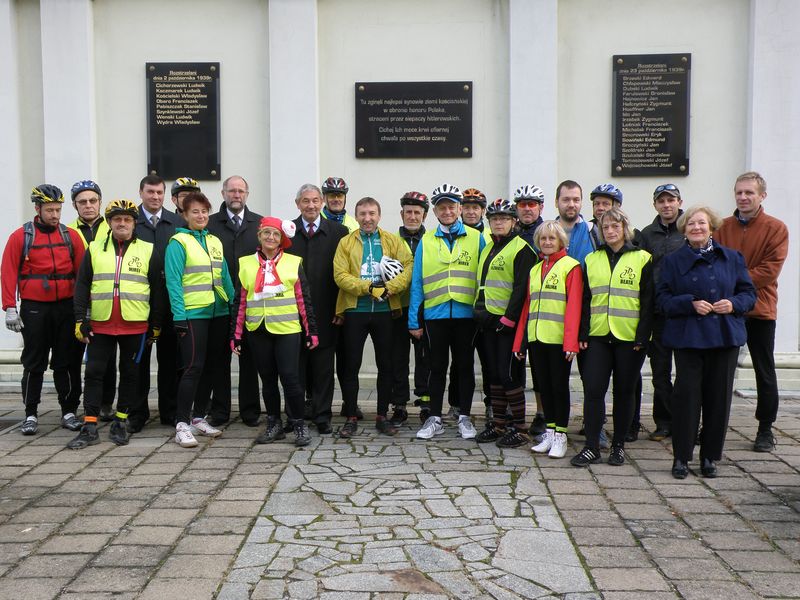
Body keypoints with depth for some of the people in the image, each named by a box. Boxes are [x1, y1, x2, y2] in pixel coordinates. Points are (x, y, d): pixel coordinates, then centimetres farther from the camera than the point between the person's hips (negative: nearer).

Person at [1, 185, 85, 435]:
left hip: (66, 308, 1)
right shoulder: (20, 236, -1)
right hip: (34, 308, -1)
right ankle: (30, 414, 14)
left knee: (66, 362, 7)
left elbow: (83, 272, 2)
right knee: (33, 364, 5)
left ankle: (69, 411, 15)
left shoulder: (71, 236, 4)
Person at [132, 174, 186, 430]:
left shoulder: (178, 223, 7)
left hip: (170, 299, 2)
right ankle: (137, 413, 15)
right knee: (139, 357, 6)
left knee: (170, 356, 7)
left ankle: (170, 411, 18)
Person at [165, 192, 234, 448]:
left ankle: (199, 417, 22)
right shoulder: (178, 242, -4)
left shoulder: (215, 242, 14)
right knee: (193, 367, -9)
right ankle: (182, 424, -2)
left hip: (218, 313, 6)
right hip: (192, 314, -6)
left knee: (211, 367, 10)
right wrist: (179, 316, -16)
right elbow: (173, 282, -10)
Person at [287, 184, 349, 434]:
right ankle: (295, 414, 18)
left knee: (323, 366, 4)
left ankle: (322, 416, 13)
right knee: (296, 364, 7)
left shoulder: (338, 232, 4)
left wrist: (340, 307, -4)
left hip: (324, 311, 0)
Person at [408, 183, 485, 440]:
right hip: (435, 314, 1)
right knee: (437, 367, 9)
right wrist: (414, 320, 0)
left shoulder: (476, 238, 3)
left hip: (466, 313, -1)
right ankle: (435, 418, 18)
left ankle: (464, 418, 19)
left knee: (465, 367, 8)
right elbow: (417, 282, 4)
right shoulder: (426, 241, 6)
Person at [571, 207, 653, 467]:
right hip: (598, 336, 3)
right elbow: (585, 300, 10)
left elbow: (648, 301, -2)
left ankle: (618, 445, 19)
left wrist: (642, 337, -9)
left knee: (624, 391, 7)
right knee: (593, 390, -3)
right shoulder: (592, 260, 11)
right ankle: (592, 446, 4)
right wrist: (582, 334, 2)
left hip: (629, 338, -2)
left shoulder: (642, 259, 1)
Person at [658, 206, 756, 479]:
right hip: (687, 338, -2)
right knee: (687, 394, -5)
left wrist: (733, 304, -10)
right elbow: (663, 300, 0)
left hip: (725, 337, 2)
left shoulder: (732, 258, 10)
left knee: (719, 396, 4)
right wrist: (691, 304, -16)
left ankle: (710, 457, 17)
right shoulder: (673, 261, 6)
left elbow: (749, 293, 11)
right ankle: (681, 457, 6)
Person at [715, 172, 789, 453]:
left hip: (759, 310, -3)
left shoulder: (776, 229, -3)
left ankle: (766, 429, 19)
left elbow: (770, 269, -12)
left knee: (764, 372, 7)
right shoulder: (723, 227, 7)